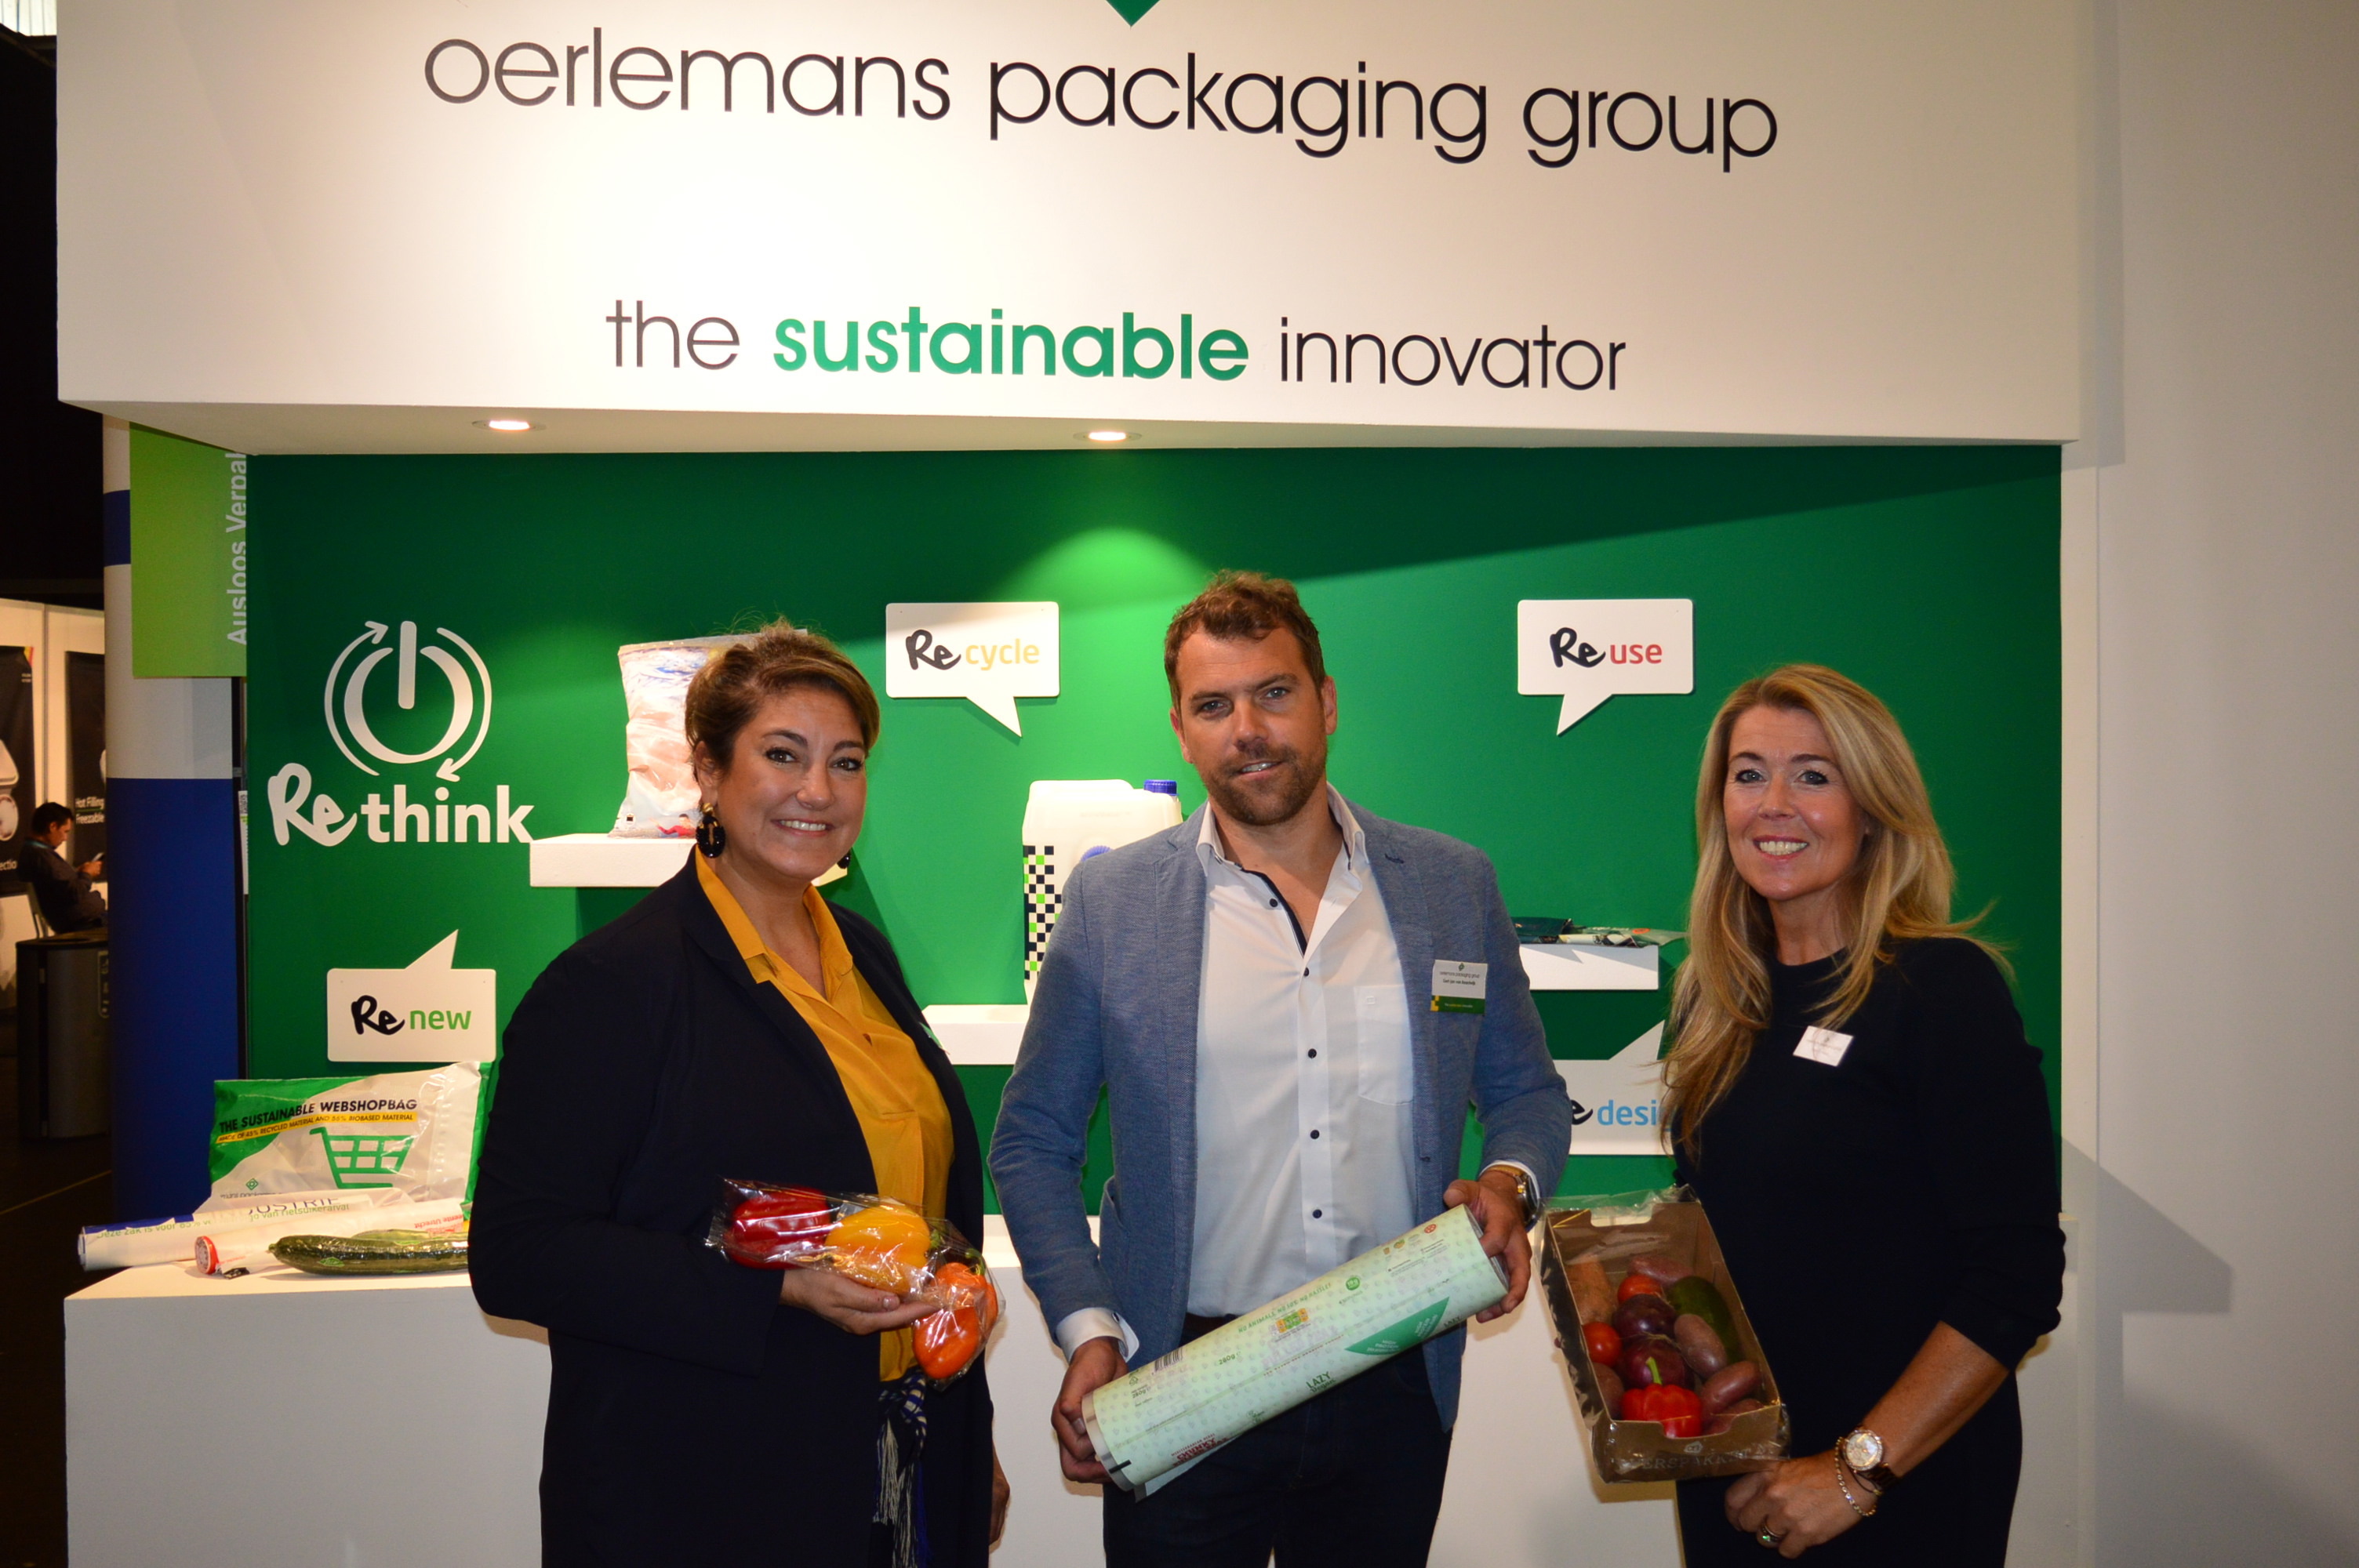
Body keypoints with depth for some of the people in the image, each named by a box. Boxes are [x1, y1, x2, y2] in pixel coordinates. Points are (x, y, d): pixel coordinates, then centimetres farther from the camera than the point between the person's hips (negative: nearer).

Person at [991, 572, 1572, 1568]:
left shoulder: (1453, 886, 1)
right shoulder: (1111, 900, -3)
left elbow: (1528, 1091, 11)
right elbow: (1031, 1141, 2)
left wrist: (1509, 1184, -10)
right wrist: (1086, 1328, -9)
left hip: (1394, 1390, 2)